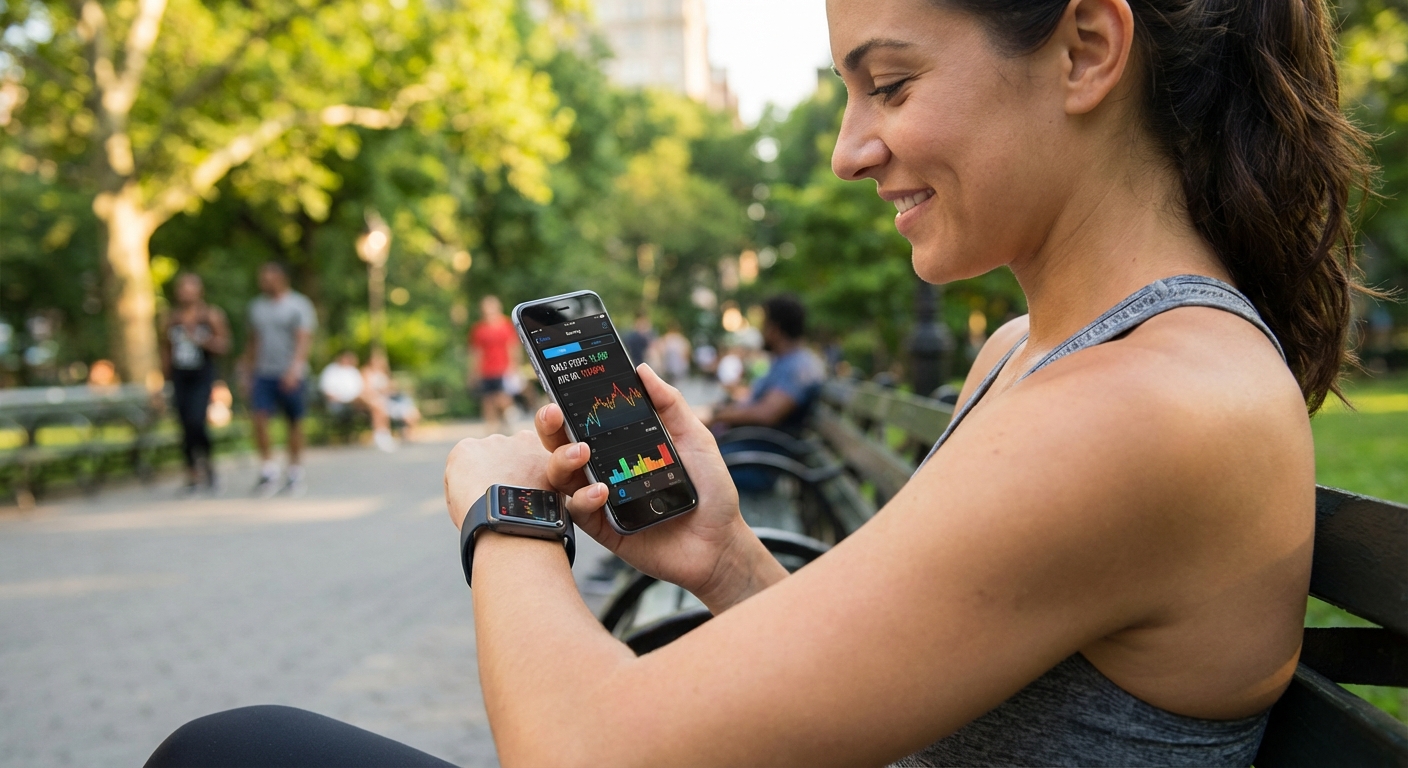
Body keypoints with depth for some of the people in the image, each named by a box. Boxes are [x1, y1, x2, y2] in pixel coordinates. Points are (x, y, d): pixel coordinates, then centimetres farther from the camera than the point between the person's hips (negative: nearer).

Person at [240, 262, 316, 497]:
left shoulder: (299, 305, -3)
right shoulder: (256, 306, 13)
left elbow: (304, 339, -14)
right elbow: (253, 341, 20)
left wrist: (295, 368, -27)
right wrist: (247, 371, 16)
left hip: (290, 375, -4)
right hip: (262, 374, 4)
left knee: (294, 423, 3)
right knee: (259, 418, -13)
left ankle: (294, 472, 16)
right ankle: (268, 469, -6)